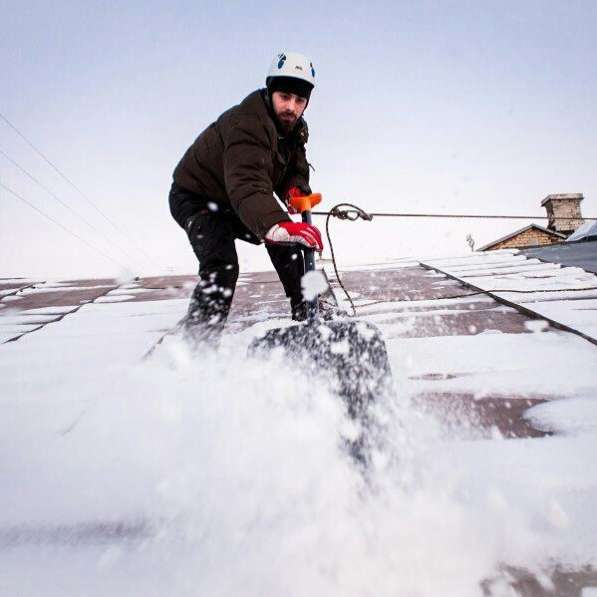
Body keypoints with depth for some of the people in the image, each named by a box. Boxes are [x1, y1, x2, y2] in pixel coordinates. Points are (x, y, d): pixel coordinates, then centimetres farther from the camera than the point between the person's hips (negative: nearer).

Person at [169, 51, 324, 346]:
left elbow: (296, 168, 4)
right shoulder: (246, 123, -34)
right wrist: (277, 225, -69)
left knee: (285, 240, 8)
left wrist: (295, 189, -22)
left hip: (232, 202, 8)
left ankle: (307, 314, 21)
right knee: (222, 266, -29)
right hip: (195, 197, -8)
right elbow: (247, 184, -51)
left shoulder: (294, 128, -5)